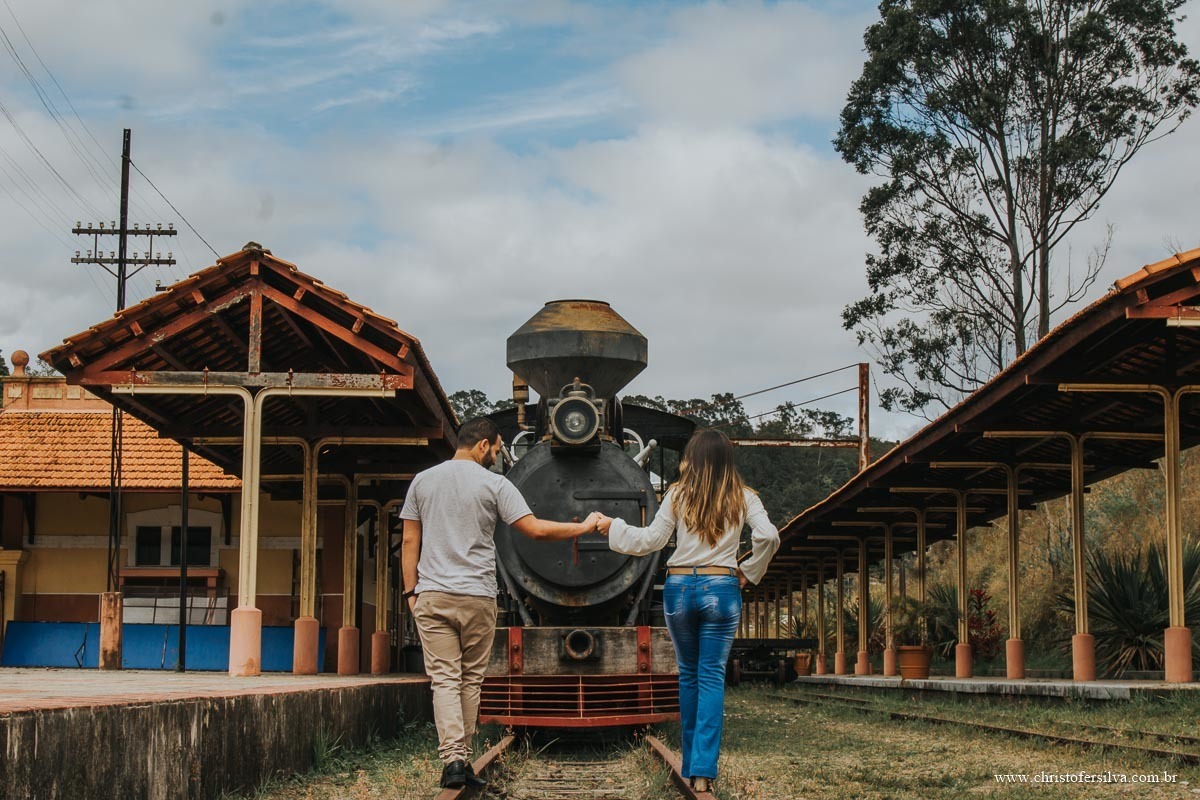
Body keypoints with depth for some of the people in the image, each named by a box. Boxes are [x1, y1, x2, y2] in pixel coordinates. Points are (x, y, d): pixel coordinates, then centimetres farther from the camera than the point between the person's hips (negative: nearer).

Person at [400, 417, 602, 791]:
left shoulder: (422, 481, 9)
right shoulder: (493, 484, -3)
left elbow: (410, 541, 8)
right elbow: (535, 529, -8)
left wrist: (410, 591, 12)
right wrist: (584, 526, 3)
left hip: (432, 596, 2)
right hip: (477, 598, -2)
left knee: (444, 679, 0)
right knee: (470, 680, 10)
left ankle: (452, 758, -13)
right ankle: (462, 758, 12)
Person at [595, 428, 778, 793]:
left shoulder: (679, 495, 2)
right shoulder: (742, 497, 1)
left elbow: (651, 540, 2)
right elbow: (768, 537, -12)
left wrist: (613, 526, 16)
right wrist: (749, 572, 3)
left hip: (679, 586, 1)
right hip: (721, 588, -1)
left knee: (688, 674, 14)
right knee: (712, 676, 0)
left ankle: (692, 764, 19)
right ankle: (703, 769, -9)